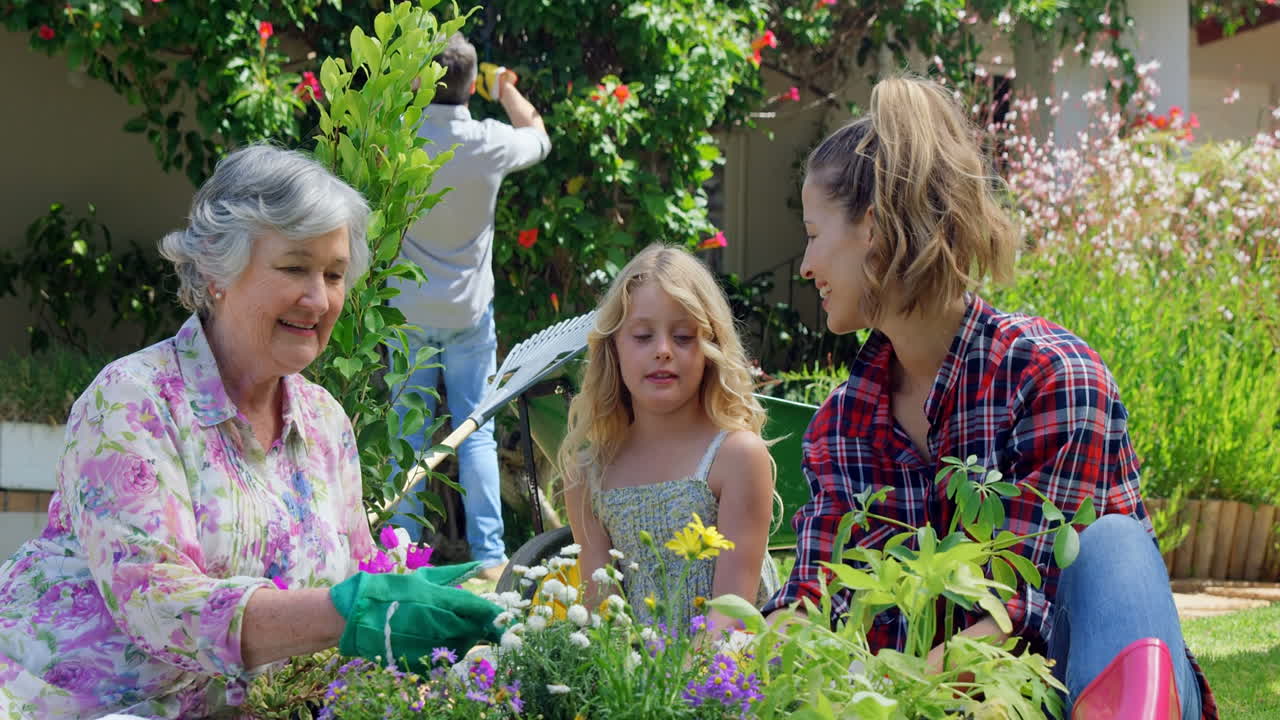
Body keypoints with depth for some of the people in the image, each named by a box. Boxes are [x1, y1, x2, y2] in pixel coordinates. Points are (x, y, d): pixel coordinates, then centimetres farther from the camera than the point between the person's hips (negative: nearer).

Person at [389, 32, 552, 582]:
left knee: (409, 434, 7)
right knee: (476, 433, 5)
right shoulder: (488, 143, -10)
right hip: (470, 314, 0)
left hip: (409, 311, 0)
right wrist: (507, 89, 27)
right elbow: (539, 138, 12)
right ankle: (489, 553, 4)